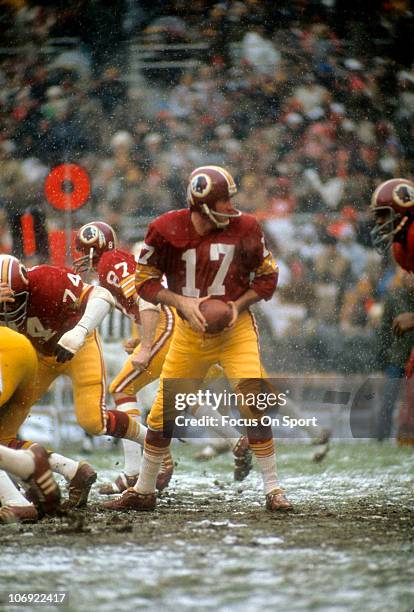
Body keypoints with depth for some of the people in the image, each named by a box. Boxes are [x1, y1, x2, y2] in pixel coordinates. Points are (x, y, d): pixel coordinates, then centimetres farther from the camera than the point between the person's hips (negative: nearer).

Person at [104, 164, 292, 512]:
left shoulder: (243, 229, -10)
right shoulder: (167, 230, -12)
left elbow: (267, 276, 2)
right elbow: (145, 280, -3)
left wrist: (239, 304, -12)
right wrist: (182, 302, -16)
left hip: (236, 328, -1)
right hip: (190, 333, 1)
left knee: (254, 404, -17)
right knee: (164, 410, 6)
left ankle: (273, 489, -7)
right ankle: (143, 491, 23)